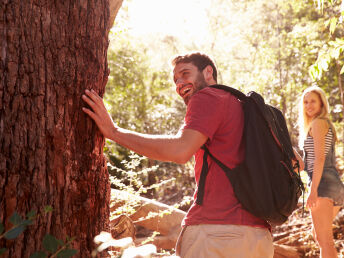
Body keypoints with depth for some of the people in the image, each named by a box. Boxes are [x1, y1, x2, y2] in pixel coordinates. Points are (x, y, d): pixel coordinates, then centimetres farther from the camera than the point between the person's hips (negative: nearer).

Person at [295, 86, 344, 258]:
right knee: (318, 235, 21)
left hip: (323, 182, -10)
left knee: (325, 240, -10)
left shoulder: (318, 123, -6)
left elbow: (320, 158, -15)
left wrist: (313, 190, -20)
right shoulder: (327, 124, 22)